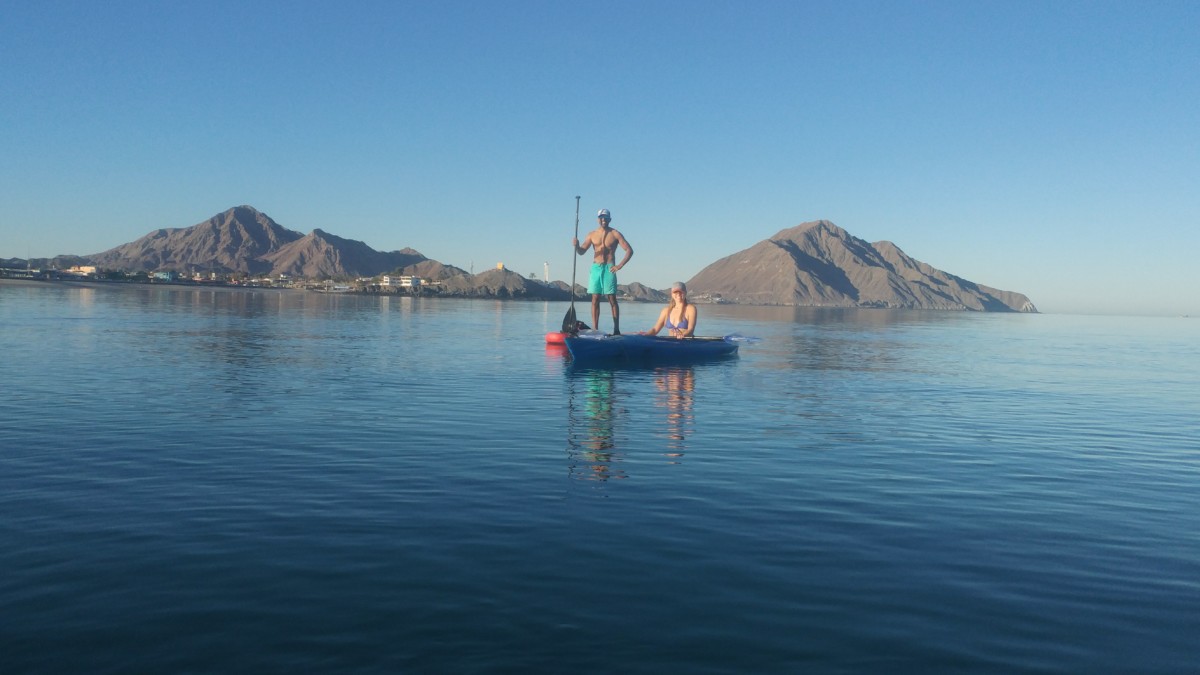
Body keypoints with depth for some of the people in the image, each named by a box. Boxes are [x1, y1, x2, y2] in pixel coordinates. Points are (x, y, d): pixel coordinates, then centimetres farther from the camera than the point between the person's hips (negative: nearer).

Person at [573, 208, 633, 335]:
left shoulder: (615, 234, 2)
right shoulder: (592, 234, 10)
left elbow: (629, 250, -1)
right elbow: (581, 252, 8)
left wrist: (619, 265, -9)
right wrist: (576, 246, -14)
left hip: (609, 269, -3)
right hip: (595, 268, 3)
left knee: (612, 299, -4)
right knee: (595, 299, 1)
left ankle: (616, 330, -5)